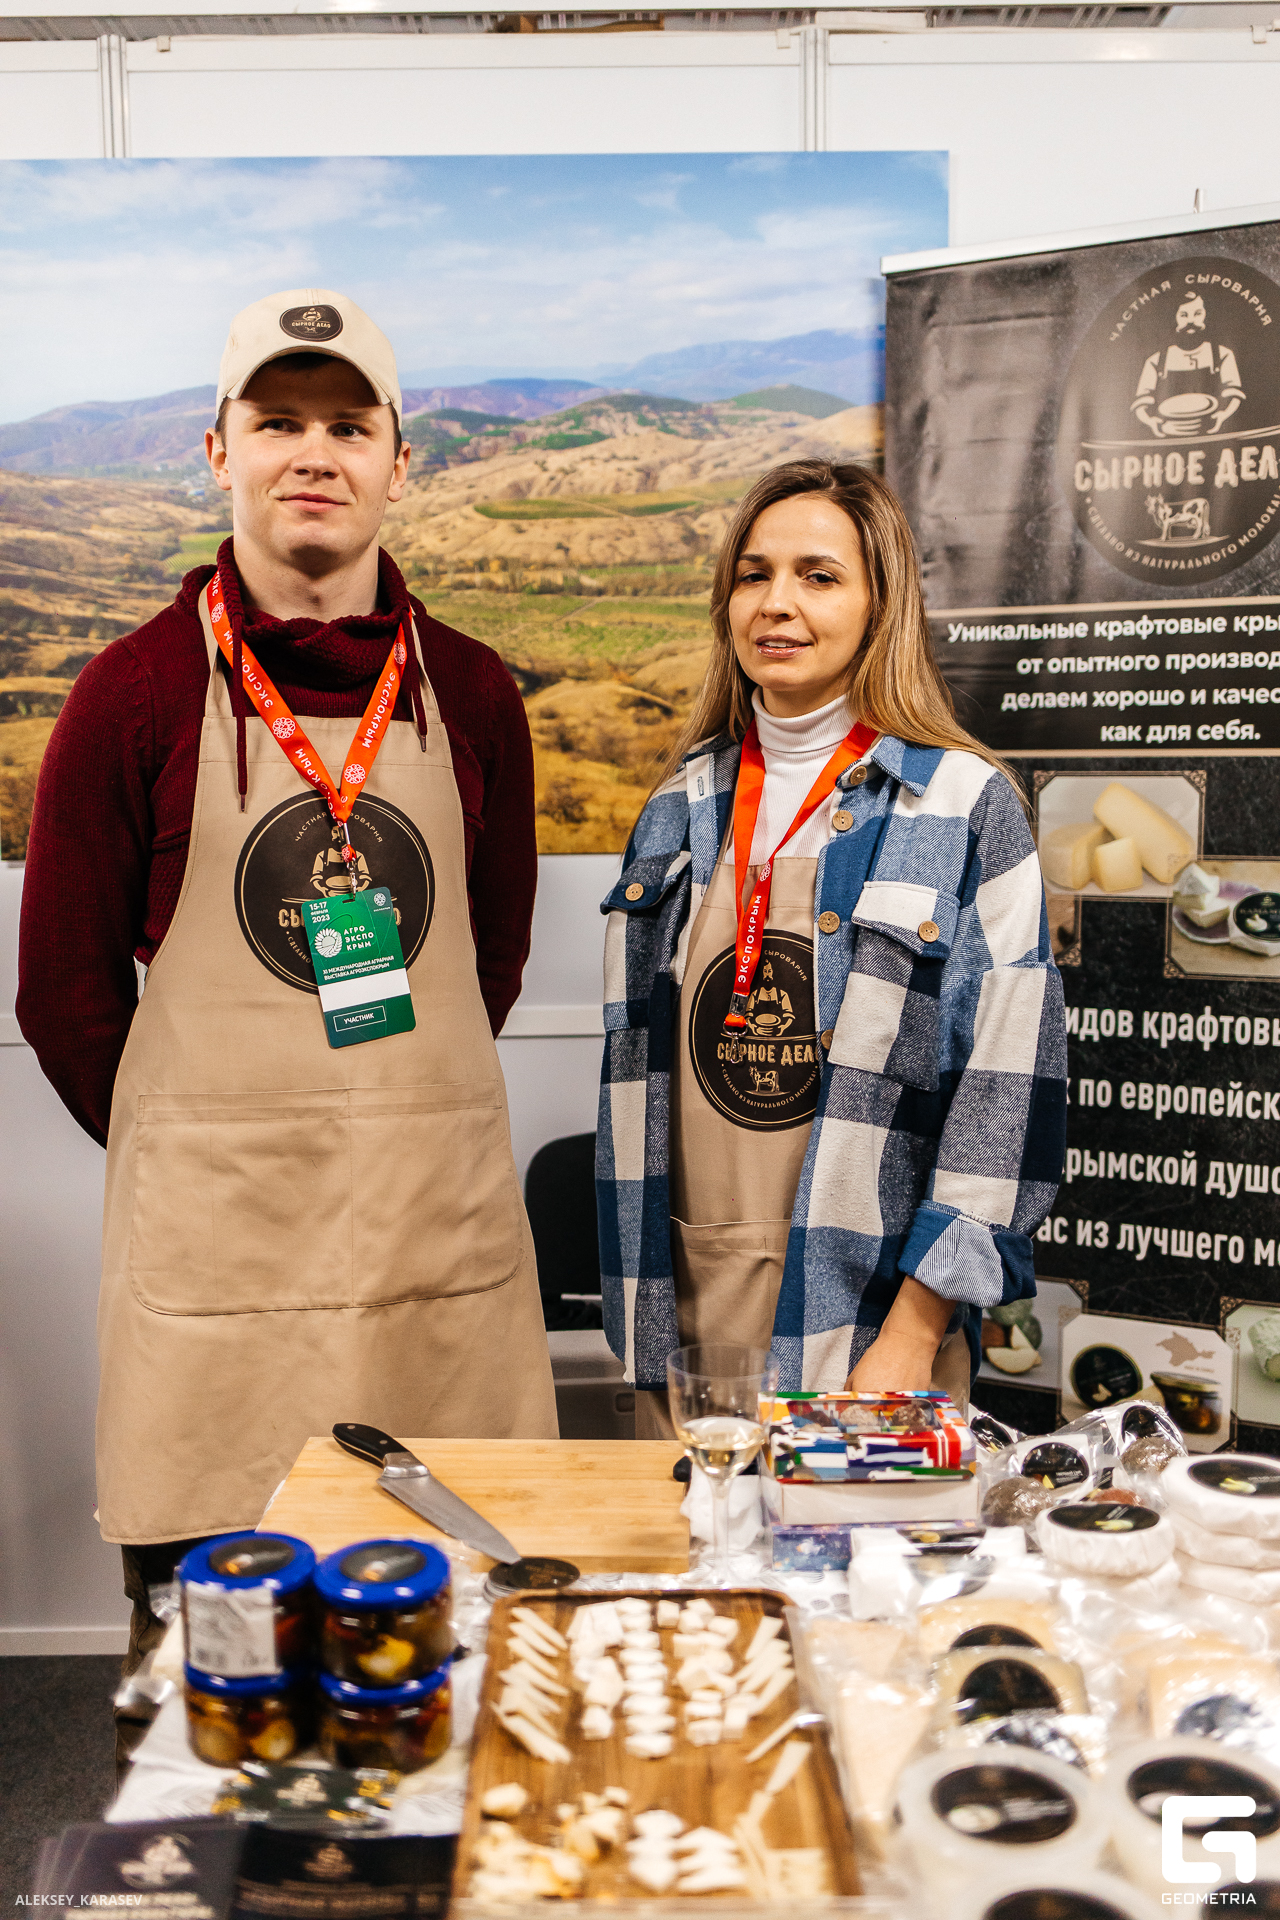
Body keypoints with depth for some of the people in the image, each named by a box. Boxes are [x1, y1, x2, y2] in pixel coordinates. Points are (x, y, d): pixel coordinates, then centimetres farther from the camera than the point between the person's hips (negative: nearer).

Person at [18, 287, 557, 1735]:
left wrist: (389, 1125, 13)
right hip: (211, 1240, -2)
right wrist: (198, 1152, 7)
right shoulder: (136, 692, -2)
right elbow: (63, 987, 4)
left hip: (444, 1229, 3)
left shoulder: (469, 692, 7)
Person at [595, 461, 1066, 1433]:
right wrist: (636, 1309, 10)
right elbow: (635, 1062, 13)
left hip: (865, 1318, -4)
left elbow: (1006, 1088, -9)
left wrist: (911, 1337, -13)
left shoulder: (967, 805, -6)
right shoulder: (685, 802, 8)